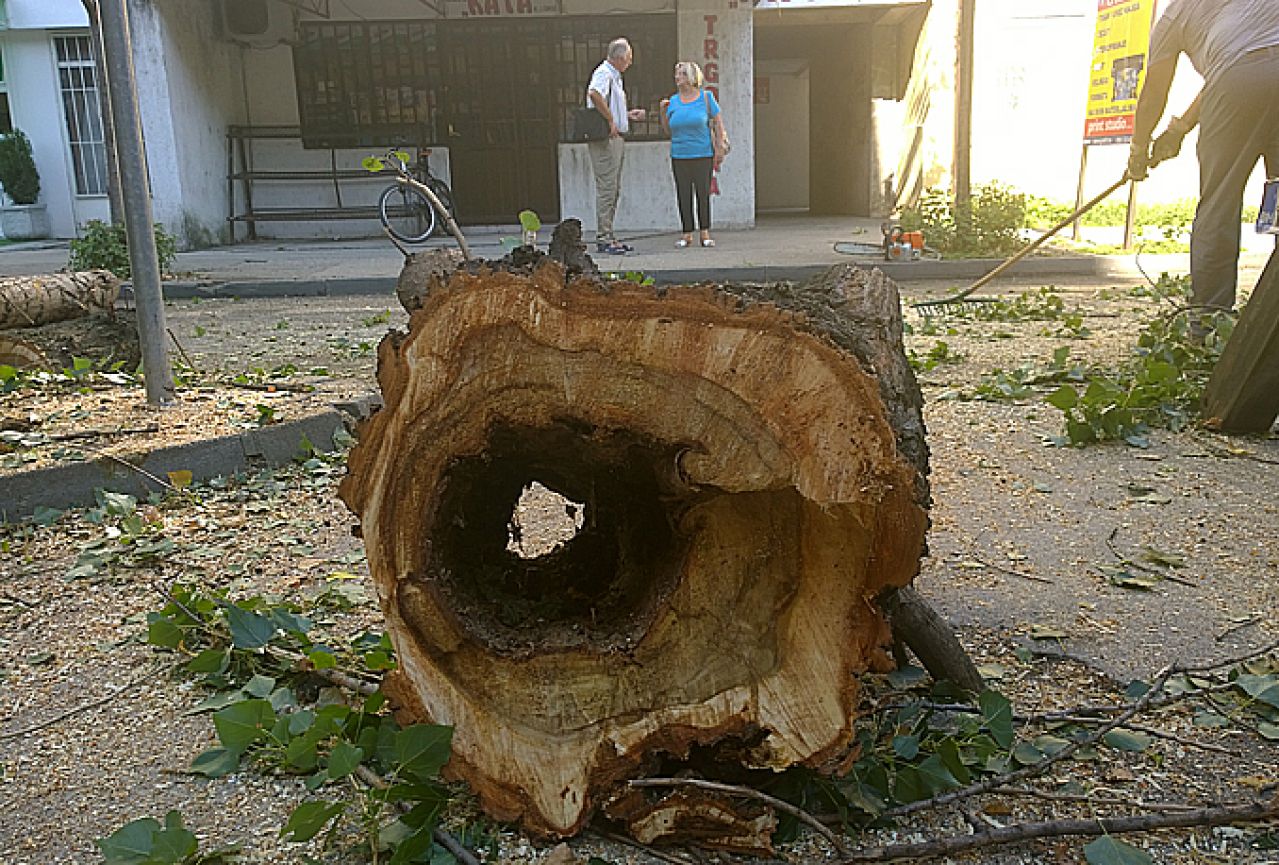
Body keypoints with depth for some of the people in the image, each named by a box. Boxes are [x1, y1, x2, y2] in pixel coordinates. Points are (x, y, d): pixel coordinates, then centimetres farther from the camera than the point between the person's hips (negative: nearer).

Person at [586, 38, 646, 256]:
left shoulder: (614, 75, 22)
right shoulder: (603, 73, -12)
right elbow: (594, 94, -33)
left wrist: (628, 115, 18)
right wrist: (611, 120, -27)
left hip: (616, 138, 11)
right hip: (606, 138, -11)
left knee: (613, 189, 12)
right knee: (606, 187, -10)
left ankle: (608, 236, 17)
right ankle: (603, 238, -8)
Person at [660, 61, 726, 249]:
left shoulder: (706, 97, 2)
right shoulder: (673, 101, 9)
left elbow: (718, 123, 3)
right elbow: (667, 129, 15)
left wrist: (719, 149, -3)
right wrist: (663, 111, 0)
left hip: (703, 154, -3)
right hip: (679, 156, 3)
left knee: (703, 193, -1)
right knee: (683, 195, 2)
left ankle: (705, 233, 6)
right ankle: (687, 234, 8)